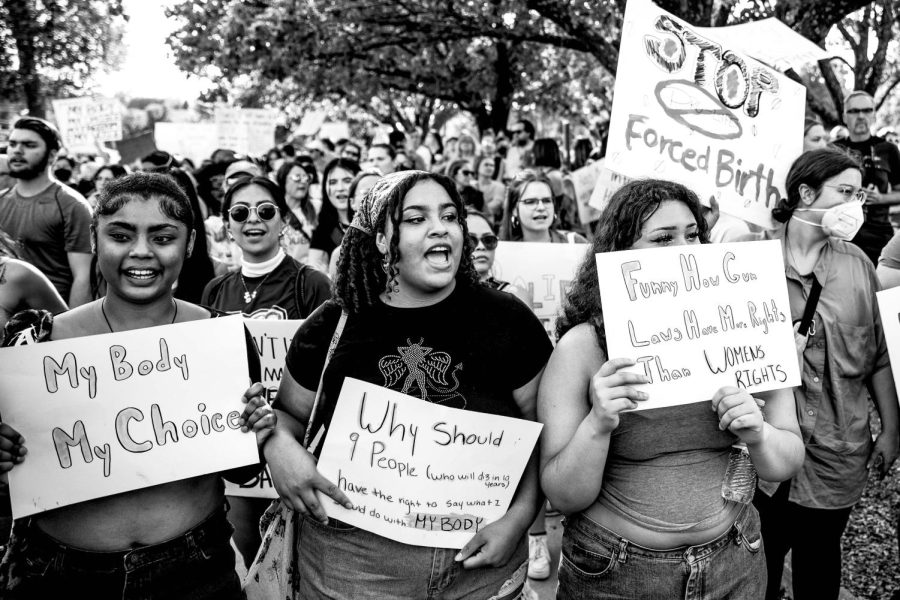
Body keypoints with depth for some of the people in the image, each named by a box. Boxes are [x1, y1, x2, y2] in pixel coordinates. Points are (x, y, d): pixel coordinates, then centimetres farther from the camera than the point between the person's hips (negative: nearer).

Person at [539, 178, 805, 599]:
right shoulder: (582, 346, -14)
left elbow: (789, 462, 1)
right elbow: (563, 498, -13)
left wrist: (758, 436, -19)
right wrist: (597, 425, -29)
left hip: (734, 565, 3)